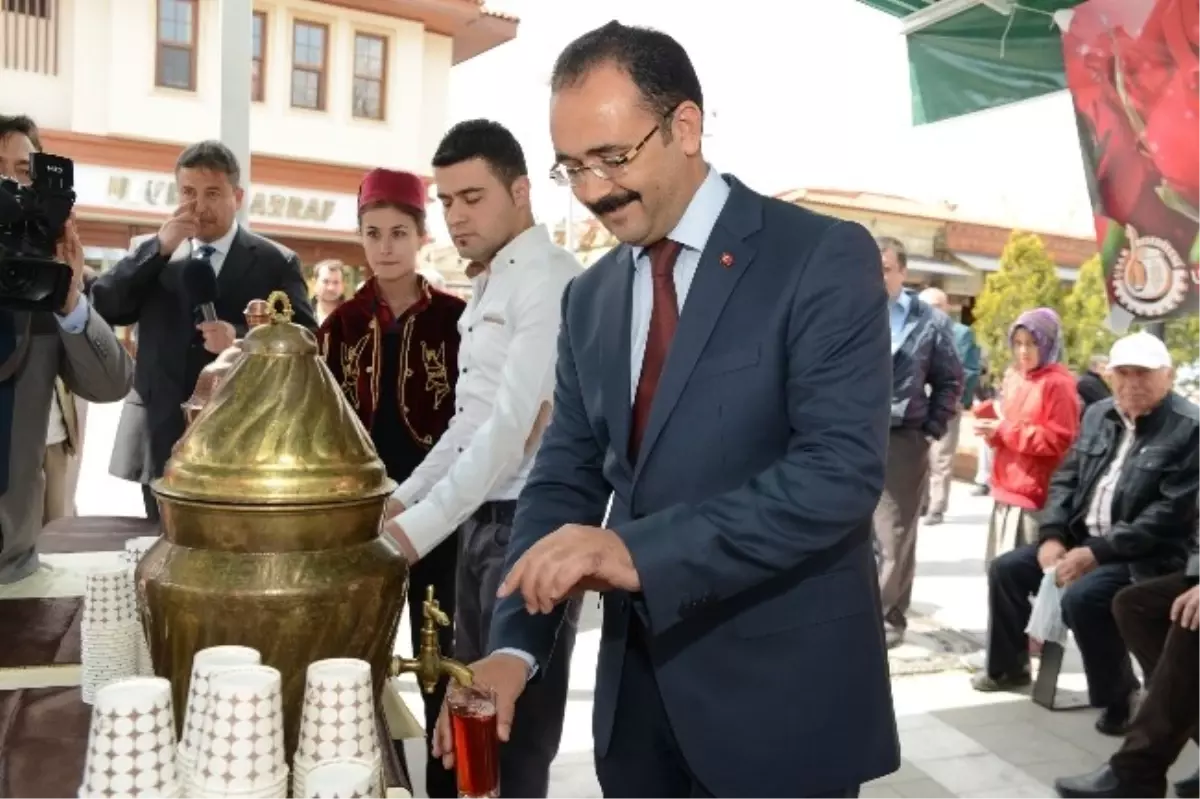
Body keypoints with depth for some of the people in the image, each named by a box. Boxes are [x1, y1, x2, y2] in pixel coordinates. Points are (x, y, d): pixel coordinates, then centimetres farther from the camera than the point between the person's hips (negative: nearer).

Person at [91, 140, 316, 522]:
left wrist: (241, 339, -23)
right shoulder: (154, 255, 10)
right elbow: (102, 309, -2)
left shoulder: (276, 262, 0)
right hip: (163, 443, 3)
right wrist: (159, 248, -10)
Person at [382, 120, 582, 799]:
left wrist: (419, 528, -24)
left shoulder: (551, 278, -15)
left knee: (519, 727, 2)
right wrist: (400, 499, 11)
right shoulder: (487, 286, 15)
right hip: (481, 518, 9)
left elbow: (517, 424, -23)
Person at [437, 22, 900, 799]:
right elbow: (565, 478, 5)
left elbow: (844, 468, -21)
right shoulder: (591, 296, 6)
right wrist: (515, 645, -7)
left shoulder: (825, 257, -11)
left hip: (781, 694, -5)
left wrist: (641, 550, -29)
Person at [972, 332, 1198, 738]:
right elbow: (1066, 478, 10)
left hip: (1145, 555, -8)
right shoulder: (1098, 414, 8)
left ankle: (1118, 697, -7)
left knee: (1082, 596, -30)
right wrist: (1052, 536, -6)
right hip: (1081, 539, 8)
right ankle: (1009, 667, 24)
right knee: (1007, 568, 4)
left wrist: (1096, 552, -24)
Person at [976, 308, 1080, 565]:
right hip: (1007, 488, 8)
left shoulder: (1058, 383, -11)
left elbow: (1059, 440, -15)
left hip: (1036, 493, -8)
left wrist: (1005, 430, -16)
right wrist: (993, 430, 0)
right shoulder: (1014, 378, 13)